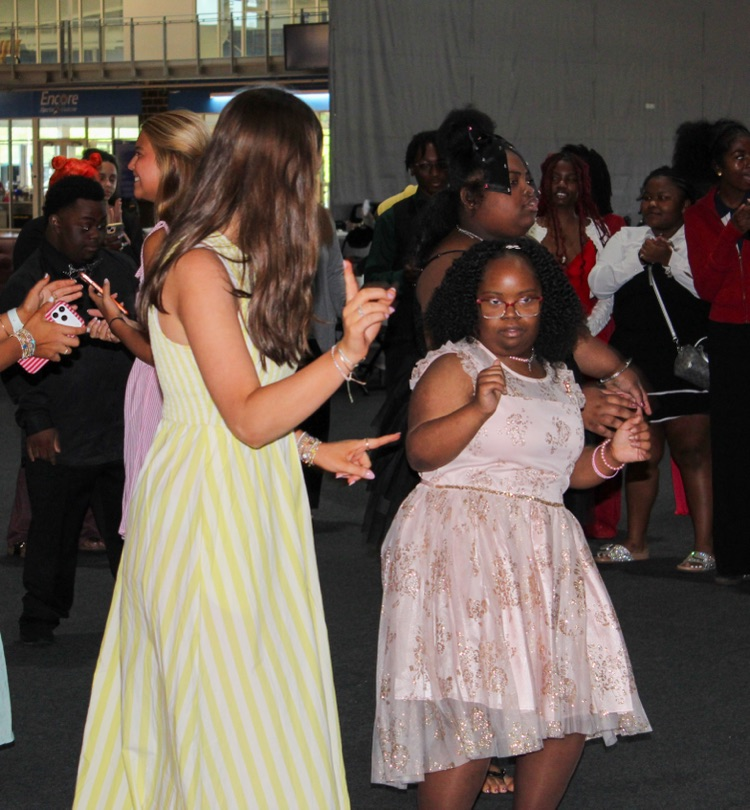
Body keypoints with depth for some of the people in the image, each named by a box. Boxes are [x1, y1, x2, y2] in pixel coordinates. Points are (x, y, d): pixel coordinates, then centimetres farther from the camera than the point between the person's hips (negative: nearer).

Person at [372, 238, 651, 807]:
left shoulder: (558, 380, 18)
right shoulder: (455, 365, -3)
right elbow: (422, 453, -16)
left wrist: (611, 456, 5)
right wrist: (478, 407, -31)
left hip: (545, 549, 7)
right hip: (463, 544, -7)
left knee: (573, 696, 3)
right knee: (471, 704, -16)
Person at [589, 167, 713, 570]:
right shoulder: (626, 239, 14)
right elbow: (599, 284, 2)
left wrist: (669, 260, -15)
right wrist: (640, 258, -8)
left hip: (684, 363, -4)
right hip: (635, 363, 4)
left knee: (693, 452, -5)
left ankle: (704, 546, -2)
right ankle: (635, 541, 23)